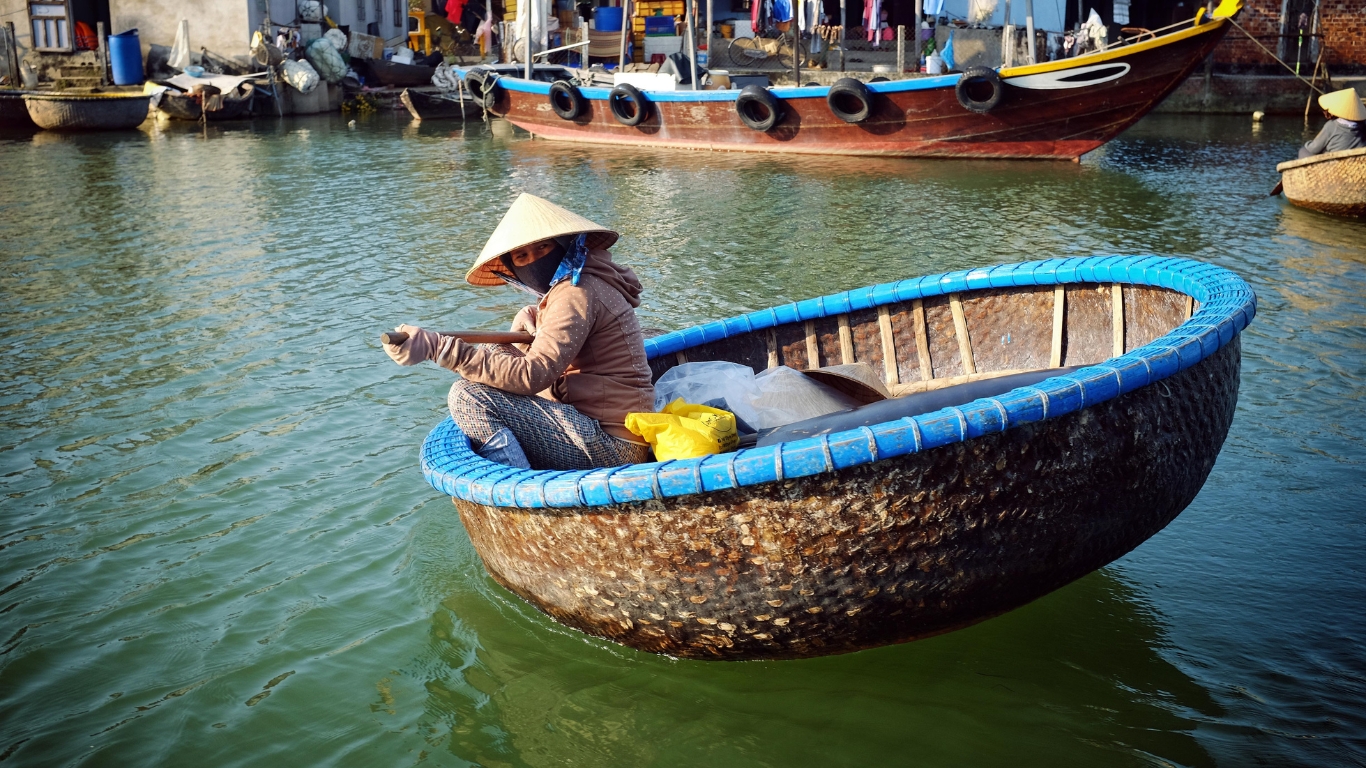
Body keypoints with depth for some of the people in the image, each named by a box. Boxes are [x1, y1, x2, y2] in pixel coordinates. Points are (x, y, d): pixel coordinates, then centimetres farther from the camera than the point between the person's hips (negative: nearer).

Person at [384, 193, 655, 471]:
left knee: (470, 397, -18)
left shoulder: (577, 292, -15)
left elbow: (531, 375, -26)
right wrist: (530, 317, 5)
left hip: (610, 445, -11)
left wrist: (437, 347, -29)